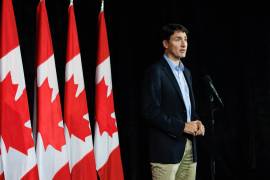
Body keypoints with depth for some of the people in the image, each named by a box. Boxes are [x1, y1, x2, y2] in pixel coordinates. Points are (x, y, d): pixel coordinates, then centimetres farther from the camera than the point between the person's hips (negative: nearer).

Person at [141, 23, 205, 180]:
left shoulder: (186, 72, 18)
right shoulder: (156, 71, -8)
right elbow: (151, 111, -15)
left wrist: (196, 122, 3)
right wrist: (182, 126, -16)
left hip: (189, 145, 8)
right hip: (166, 147, -8)